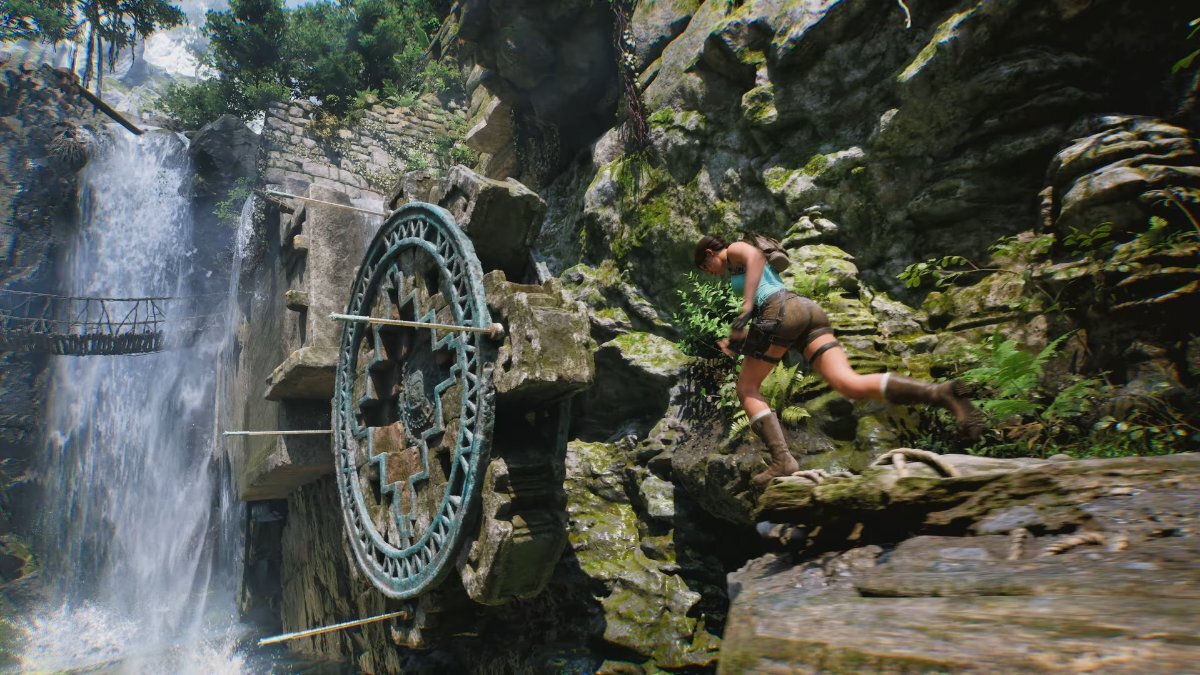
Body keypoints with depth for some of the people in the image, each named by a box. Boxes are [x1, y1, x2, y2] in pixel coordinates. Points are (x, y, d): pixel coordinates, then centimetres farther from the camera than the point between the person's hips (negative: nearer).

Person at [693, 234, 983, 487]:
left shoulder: (735, 250, 16)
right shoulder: (742, 265, 40)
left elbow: (756, 255, -10)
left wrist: (745, 308, -17)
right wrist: (737, 342, 39)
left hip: (782, 310, -8)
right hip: (810, 309, 8)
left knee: (747, 389, 4)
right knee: (850, 384, -13)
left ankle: (782, 460, -15)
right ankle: (940, 392, -32)